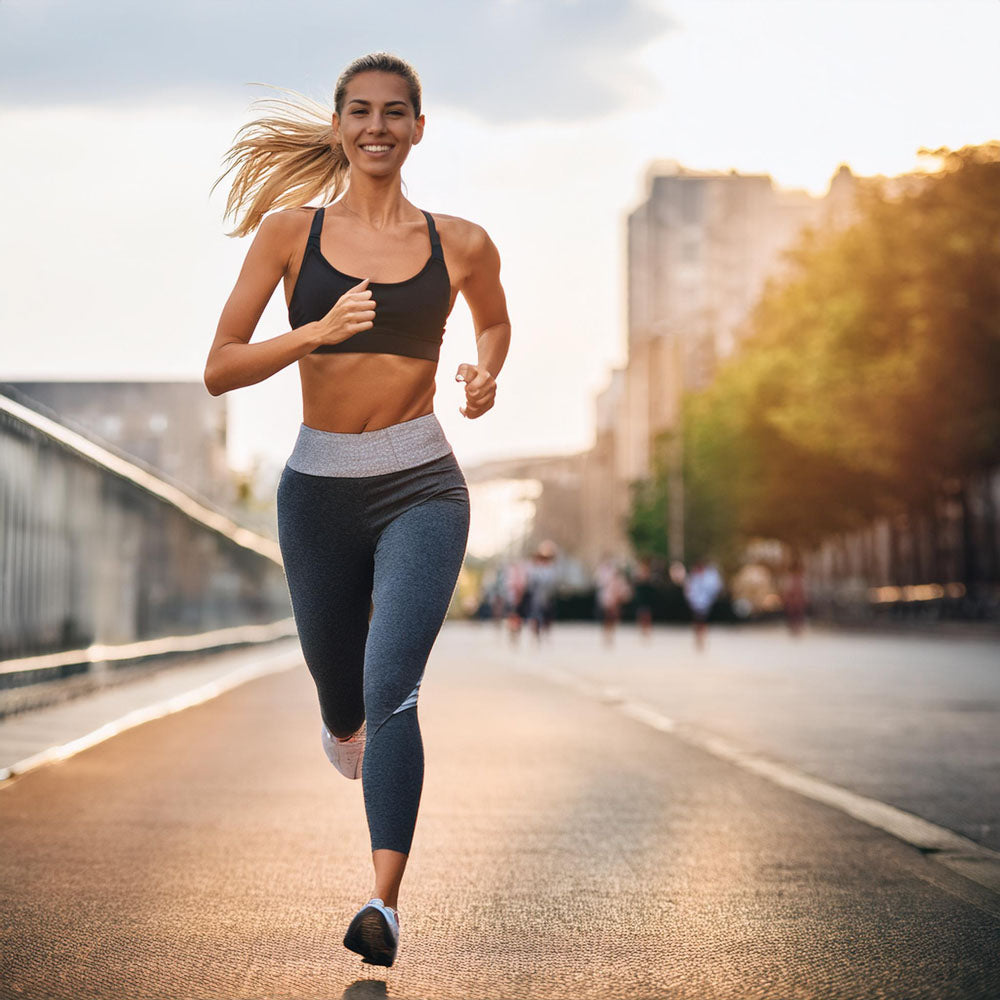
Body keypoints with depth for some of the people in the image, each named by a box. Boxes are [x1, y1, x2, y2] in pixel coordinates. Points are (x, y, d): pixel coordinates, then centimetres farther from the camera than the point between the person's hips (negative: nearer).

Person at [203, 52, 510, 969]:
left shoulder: (460, 244, 0)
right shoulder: (290, 230, -2)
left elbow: (495, 318, 22)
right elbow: (220, 370, -5)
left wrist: (485, 374, 1)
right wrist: (318, 331, -20)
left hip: (420, 488, -2)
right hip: (319, 488, 2)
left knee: (391, 689, -19)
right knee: (337, 682, 20)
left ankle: (386, 900, -17)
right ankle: (347, 733, 58)